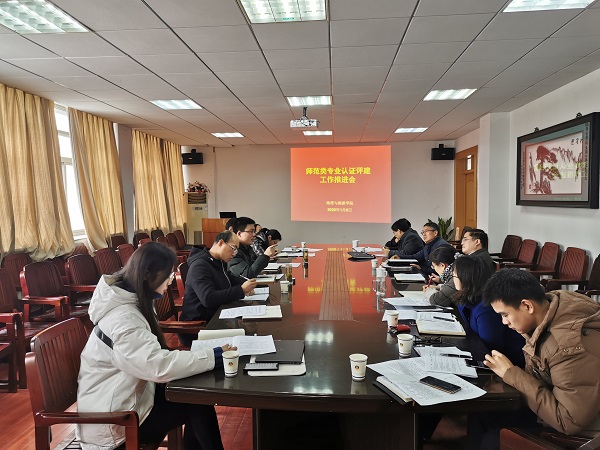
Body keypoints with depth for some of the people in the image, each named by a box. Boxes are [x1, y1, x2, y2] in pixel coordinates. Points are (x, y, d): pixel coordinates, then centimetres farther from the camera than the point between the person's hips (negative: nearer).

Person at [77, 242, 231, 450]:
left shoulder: (130, 299, 3)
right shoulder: (122, 318, -28)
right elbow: (160, 367, -36)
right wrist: (214, 356, -31)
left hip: (126, 394, 9)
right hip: (112, 418, -9)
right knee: (197, 402, -13)